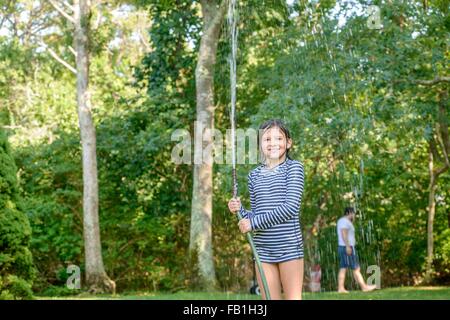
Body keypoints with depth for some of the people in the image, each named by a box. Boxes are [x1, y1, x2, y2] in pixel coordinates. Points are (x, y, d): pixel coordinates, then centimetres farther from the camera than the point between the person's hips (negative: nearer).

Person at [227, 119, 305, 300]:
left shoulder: (294, 167, -1)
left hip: (289, 245, -4)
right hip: (263, 249, 4)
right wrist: (240, 210, -5)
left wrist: (254, 222, -13)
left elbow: (291, 207, -13)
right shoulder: (254, 175, 13)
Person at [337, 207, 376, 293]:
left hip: (342, 248, 10)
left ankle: (341, 288, -2)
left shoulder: (341, 221, 20)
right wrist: (348, 246, -26)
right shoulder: (345, 221, -11)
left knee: (343, 269, 3)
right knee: (356, 269, -6)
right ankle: (364, 287, -4)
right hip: (347, 248, -10)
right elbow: (344, 233, -22)